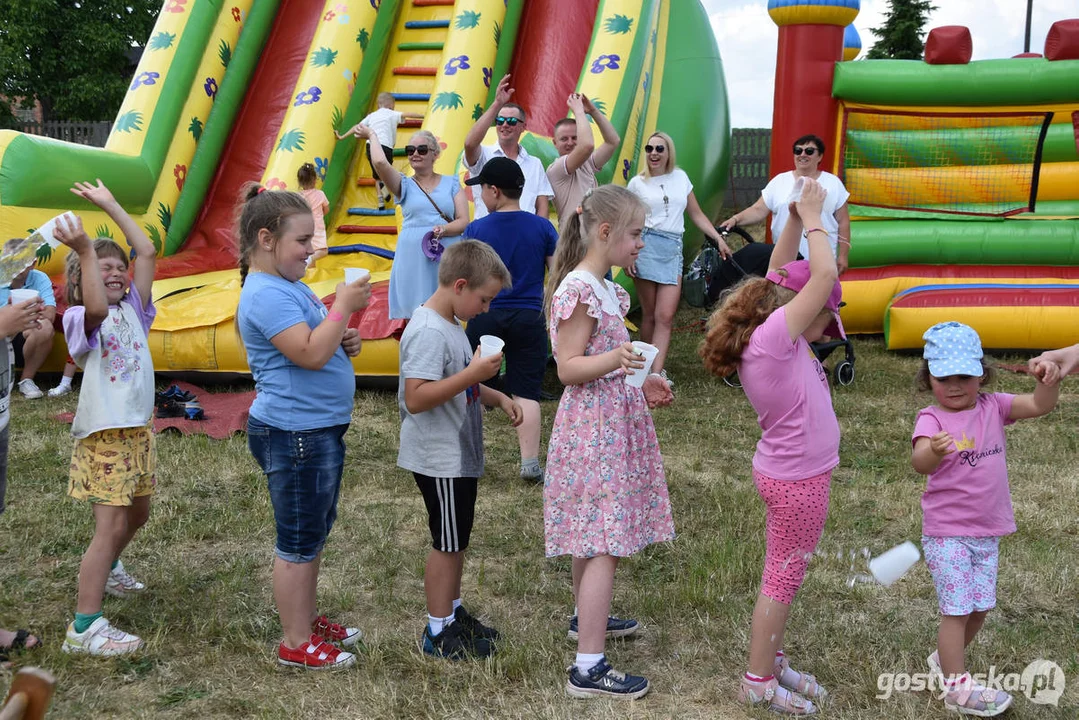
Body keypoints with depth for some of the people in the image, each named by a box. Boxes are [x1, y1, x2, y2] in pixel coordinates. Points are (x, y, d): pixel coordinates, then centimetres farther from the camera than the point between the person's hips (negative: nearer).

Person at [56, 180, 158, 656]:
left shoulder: (133, 310, 9)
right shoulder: (79, 319, -8)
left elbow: (147, 252, 3)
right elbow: (96, 306, -34)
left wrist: (110, 205, 6)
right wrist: (85, 252, -39)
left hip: (139, 429, 7)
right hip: (103, 435, -7)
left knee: (137, 514, 22)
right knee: (111, 526, -12)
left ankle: (106, 568, 50)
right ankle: (84, 627, -9)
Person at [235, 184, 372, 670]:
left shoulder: (288, 285, 13)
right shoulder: (266, 294, -19)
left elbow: (318, 346, 25)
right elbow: (310, 354, -28)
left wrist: (345, 340, 4)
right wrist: (344, 306, -20)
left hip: (319, 429, 11)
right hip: (294, 434, -11)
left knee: (315, 533, 21)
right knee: (298, 541, 1)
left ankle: (307, 618, 35)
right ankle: (297, 644, 14)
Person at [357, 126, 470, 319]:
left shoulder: (451, 183, 11)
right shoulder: (405, 185, 9)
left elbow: (464, 221, 2)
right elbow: (380, 162, -9)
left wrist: (443, 230, -17)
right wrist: (372, 135, 5)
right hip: (413, 258, 0)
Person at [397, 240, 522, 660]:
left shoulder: (451, 325, 10)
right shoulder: (428, 332, -23)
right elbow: (416, 398, -30)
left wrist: (496, 398, 10)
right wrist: (474, 374, -30)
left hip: (459, 455, 10)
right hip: (440, 461, -10)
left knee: (456, 541, 19)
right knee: (447, 543, 2)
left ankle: (453, 613, 34)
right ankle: (439, 632, 16)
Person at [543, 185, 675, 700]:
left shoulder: (602, 287, 13)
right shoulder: (578, 289, -18)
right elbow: (567, 369, -21)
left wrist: (640, 379, 23)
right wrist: (614, 361, -36)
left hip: (611, 420, 10)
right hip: (595, 424, -10)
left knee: (593, 535, 23)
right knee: (604, 543, -11)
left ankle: (586, 617, 41)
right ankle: (588, 667, -9)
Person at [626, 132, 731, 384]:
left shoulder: (680, 177, 13)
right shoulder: (637, 183, 6)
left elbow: (696, 214, 17)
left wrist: (719, 239, 10)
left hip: (673, 250, 2)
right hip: (646, 246, -2)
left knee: (665, 317, -10)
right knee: (649, 315, 0)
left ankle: (656, 373, -15)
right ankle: (653, 368, 11)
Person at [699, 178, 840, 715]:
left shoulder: (763, 336, 1)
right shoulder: (773, 337, -24)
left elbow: (778, 273, 13)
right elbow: (825, 275, -29)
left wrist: (795, 222, 4)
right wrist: (812, 221, -14)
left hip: (784, 471, 9)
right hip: (799, 480, -9)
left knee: (783, 575, 20)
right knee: (783, 579, 4)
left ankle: (771, 660, 33)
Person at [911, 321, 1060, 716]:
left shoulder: (993, 407, 1)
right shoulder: (932, 419, -17)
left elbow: (1039, 405, -7)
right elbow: (920, 463, -35)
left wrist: (1049, 381, -28)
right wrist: (933, 451, -58)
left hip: (988, 531, 6)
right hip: (947, 533, -6)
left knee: (980, 607, 15)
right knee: (957, 608, -4)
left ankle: (945, 658, 36)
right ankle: (957, 687, 8)